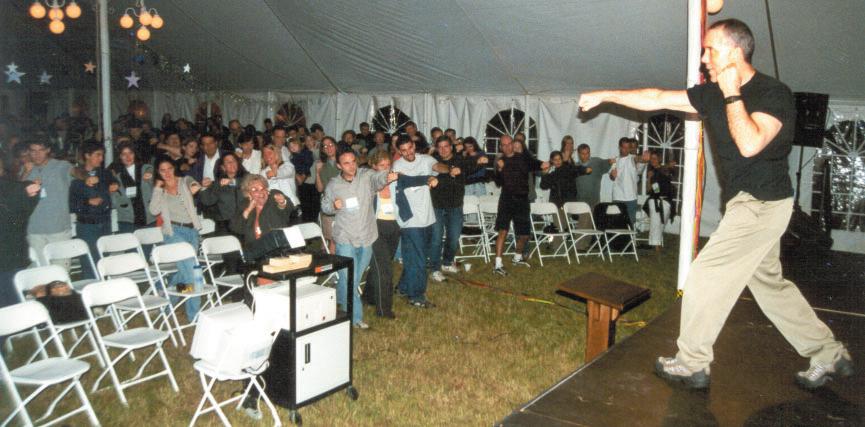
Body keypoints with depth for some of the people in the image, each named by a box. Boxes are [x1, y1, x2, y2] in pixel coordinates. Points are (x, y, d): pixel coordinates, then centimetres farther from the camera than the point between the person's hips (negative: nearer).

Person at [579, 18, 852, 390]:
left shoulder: (774, 93, -17)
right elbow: (656, 99, 8)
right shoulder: (714, 94, 5)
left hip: (762, 203, -9)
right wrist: (606, 95, 8)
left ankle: (691, 364, 9)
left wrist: (732, 95, -23)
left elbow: (750, 144, -33)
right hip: (750, 202, 9)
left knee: (705, 277, -5)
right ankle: (829, 356, 28)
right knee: (768, 283, 16)